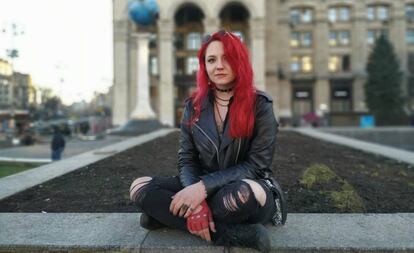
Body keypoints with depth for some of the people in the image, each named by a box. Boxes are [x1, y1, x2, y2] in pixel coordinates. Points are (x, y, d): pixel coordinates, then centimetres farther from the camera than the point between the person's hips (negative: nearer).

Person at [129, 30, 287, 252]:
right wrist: (195, 197, -24)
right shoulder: (193, 106, 2)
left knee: (241, 193, -42)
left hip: (247, 188, -4)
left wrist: (204, 187, -26)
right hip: (202, 188, 5)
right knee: (140, 188, -20)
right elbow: (187, 160, -1)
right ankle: (231, 234, -27)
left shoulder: (260, 105, -8)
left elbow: (256, 165, -13)